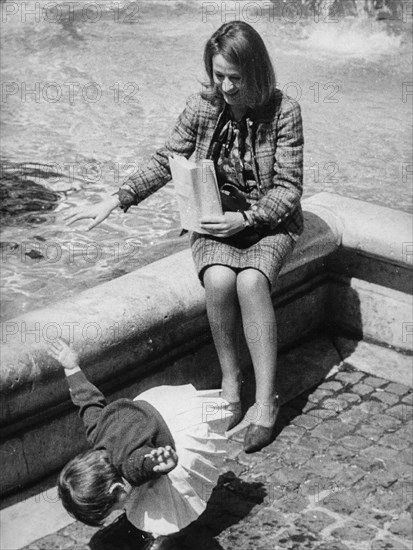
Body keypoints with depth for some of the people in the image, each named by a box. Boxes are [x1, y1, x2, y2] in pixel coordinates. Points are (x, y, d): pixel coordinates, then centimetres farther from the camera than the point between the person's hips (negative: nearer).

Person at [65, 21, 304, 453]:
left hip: (269, 223, -2)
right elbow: (166, 161, 6)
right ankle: (229, 378, -10)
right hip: (214, 223, 2)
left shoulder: (283, 112, -12)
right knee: (219, 279, -31)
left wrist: (245, 218, -24)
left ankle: (266, 400, -25)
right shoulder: (202, 107, -3)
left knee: (251, 281, -32)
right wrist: (115, 200, -3)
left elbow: (288, 189, -10)